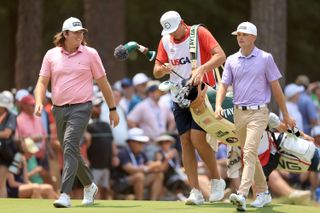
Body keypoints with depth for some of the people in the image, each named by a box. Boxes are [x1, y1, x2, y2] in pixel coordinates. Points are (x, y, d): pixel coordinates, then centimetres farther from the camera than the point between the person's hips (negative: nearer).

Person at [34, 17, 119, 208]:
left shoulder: (90, 54, 0)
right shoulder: (51, 55, 6)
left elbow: (103, 83, 6)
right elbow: (42, 82, 6)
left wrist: (113, 109, 10)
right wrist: (39, 102, -13)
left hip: (81, 107, -4)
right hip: (59, 109, 4)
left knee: (70, 145, -21)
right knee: (70, 151, 13)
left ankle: (65, 195, -28)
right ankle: (89, 186, 36)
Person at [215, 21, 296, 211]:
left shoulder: (265, 58, -1)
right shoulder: (232, 60, 9)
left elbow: (275, 87, 1)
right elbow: (224, 85, 5)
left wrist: (286, 114, 3)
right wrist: (218, 105, -15)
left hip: (258, 112, -5)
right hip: (239, 113, 5)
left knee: (249, 152, -19)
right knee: (251, 155, 13)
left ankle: (242, 195, -31)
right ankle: (263, 193, 26)